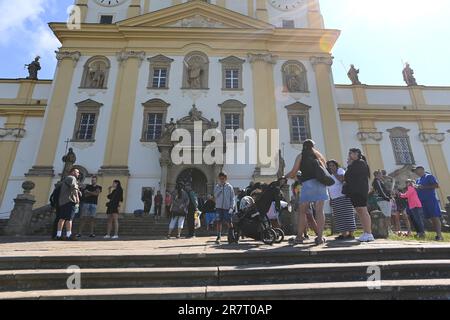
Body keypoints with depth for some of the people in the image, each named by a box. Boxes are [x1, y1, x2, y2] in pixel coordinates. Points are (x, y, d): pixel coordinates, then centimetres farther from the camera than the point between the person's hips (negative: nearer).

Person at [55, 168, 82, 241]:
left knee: (62, 218, 7)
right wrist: (77, 197, -26)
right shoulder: (72, 178, -3)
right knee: (69, 218, -12)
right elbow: (74, 187, -21)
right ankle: (68, 235, -14)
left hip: (62, 201, 10)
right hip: (69, 201, -10)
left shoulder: (65, 179, 29)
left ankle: (58, 235, 5)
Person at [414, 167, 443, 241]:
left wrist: (423, 187, -16)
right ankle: (437, 235, 10)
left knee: (435, 217, -9)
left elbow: (437, 185, -11)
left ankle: (439, 235, -9)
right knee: (431, 218, 7)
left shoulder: (429, 176, -1)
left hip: (431, 199, -7)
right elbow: (418, 190, 23)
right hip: (423, 201, 7)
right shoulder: (418, 180, 20)